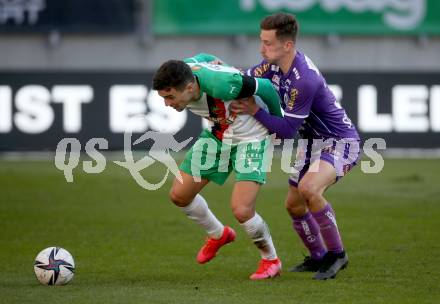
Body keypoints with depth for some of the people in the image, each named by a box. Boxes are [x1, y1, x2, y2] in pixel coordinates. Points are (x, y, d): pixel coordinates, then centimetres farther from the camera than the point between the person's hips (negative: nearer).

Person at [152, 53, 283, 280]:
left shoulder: (221, 84, -40)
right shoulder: (177, 77, -19)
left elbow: (266, 87, -24)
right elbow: (200, 58, 5)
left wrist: (278, 122, -8)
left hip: (250, 136, -7)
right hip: (216, 134, 7)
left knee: (241, 210, -18)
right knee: (179, 195, 7)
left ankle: (271, 259, 10)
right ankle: (219, 235, 34)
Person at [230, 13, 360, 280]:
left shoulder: (304, 80, -32)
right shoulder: (274, 64, -6)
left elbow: (288, 130, -25)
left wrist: (255, 111, -21)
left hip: (340, 142, -10)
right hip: (313, 141, 10)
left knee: (308, 188, -32)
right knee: (294, 204, 11)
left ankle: (337, 254, -16)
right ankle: (318, 258, 32)